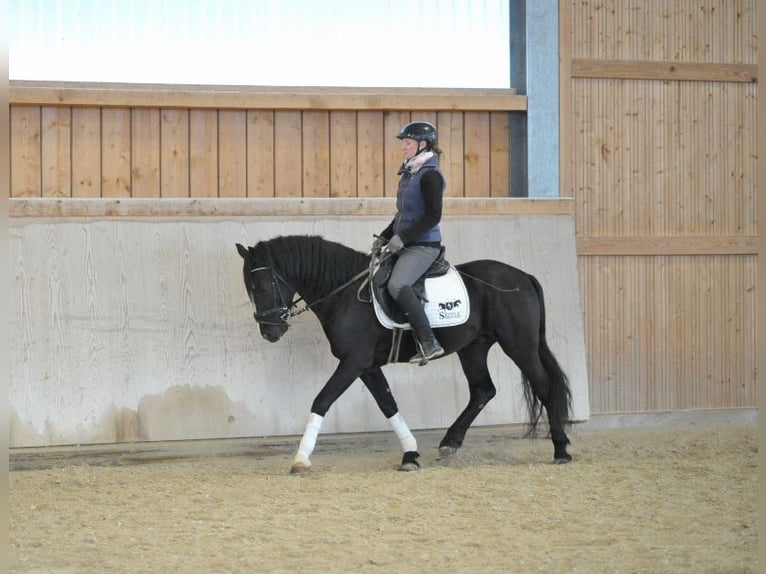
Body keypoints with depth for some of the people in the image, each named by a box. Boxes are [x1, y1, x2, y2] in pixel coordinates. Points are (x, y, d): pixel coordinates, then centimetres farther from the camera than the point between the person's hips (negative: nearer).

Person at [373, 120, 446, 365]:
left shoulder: (429, 175, -13)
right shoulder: (409, 174, 16)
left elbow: (433, 216, -20)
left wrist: (402, 237, -21)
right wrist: (384, 237, 16)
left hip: (424, 245, -11)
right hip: (405, 245, 11)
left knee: (397, 285, -30)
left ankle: (429, 343, -28)